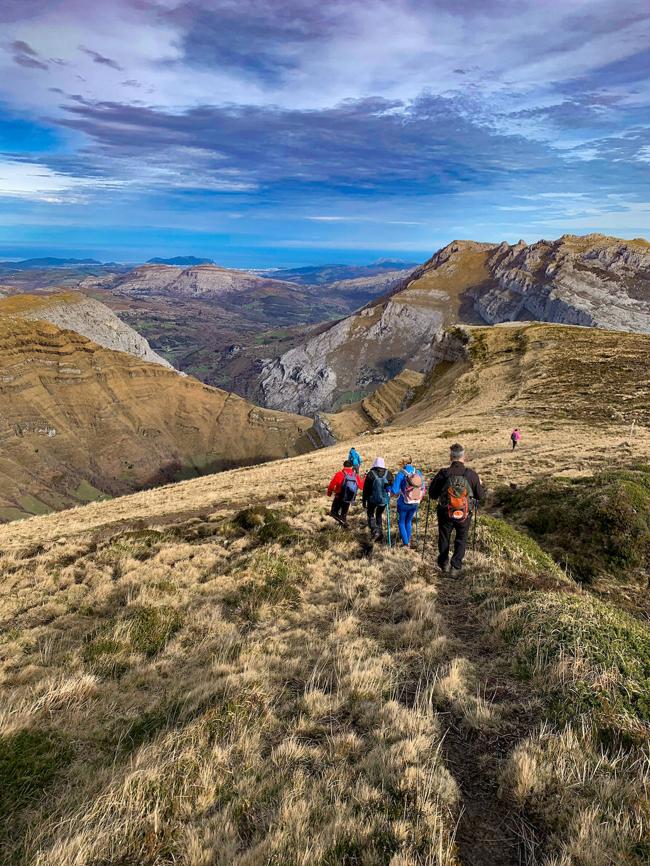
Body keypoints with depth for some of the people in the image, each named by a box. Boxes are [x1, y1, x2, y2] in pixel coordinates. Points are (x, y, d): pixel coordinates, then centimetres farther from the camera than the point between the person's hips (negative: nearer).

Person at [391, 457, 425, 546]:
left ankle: (405, 543, 11)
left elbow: (394, 491, -18)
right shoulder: (418, 473, -5)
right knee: (408, 521, 25)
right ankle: (408, 541, 31)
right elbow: (422, 489, 4)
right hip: (415, 504, 4)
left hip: (404, 504, -4)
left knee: (401, 522, 16)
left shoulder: (400, 474, -18)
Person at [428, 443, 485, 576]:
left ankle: (444, 564, 32)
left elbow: (432, 494, -6)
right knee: (461, 539, 17)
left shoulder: (443, 473, -14)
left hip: (445, 513, 0)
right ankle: (456, 567, 13)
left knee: (444, 538, 20)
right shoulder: (471, 474, -12)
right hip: (464, 515, 0)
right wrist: (481, 485, 20)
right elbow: (480, 495, -1)